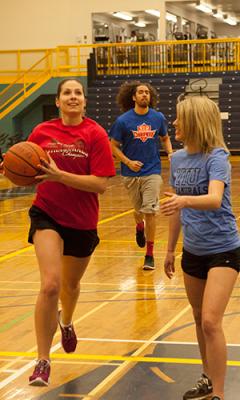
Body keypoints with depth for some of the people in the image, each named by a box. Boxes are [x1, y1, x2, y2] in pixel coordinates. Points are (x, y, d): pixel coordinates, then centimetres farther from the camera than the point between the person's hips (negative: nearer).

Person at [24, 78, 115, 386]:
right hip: (47, 214, -1)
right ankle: (43, 361, -8)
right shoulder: (42, 132, -4)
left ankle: (66, 321, 58)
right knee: (50, 284, -20)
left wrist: (59, 175, -27)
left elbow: (100, 184, -17)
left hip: (82, 221, 1)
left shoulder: (95, 134, -10)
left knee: (71, 283, 22)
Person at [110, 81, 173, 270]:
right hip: (131, 173, 0)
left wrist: (171, 153, -4)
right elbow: (114, 146, -2)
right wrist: (128, 162, -16)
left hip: (152, 171, 0)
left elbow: (165, 138, 15)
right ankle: (139, 227, 53)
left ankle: (150, 254, -1)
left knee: (150, 211, -8)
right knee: (139, 210, 15)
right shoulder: (123, 121, -8)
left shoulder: (158, 118, -1)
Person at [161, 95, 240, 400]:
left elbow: (215, 200, -36)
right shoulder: (177, 159, 2)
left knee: (211, 322, -15)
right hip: (192, 251, 7)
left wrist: (184, 199, -54)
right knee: (199, 320, 17)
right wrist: (170, 249, 16)